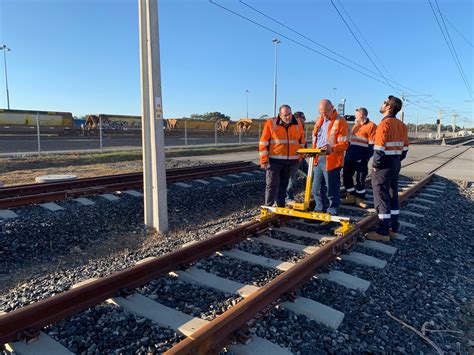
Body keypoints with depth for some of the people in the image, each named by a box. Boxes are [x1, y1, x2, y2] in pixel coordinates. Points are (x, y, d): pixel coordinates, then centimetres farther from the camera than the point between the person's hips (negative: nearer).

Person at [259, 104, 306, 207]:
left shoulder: (298, 124, 5)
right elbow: (263, 143, -6)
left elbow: (302, 141, 17)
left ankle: (281, 206, 22)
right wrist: (264, 160, -9)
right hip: (274, 160, -4)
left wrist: (299, 158, 14)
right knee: (272, 185, -3)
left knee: (284, 184, 12)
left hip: (291, 161, 4)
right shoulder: (271, 123, -7)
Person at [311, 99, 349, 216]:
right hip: (318, 159, 7)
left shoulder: (340, 122, -8)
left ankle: (332, 214, 14)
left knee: (332, 190, 1)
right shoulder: (320, 120, 14)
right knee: (317, 189, 15)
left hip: (332, 161, -7)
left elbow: (344, 144, -14)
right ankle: (320, 210, 30)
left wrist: (332, 148, -31)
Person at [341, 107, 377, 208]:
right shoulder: (355, 126, 19)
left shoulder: (371, 126, -6)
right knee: (346, 176, 7)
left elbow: (372, 145, -12)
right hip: (350, 157, 8)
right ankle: (351, 196, 20)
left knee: (360, 179, 0)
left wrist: (365, 158, -17)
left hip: (361, 159, -7)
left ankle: (360, 199, 14)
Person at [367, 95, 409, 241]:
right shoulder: (401, 125, 11)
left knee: (381, 197, -3)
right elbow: (405, 147, 13)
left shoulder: (385, 124, -16)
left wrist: (375, 165, -12)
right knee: (393, 195, 14)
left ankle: (383, 232, 1)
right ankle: (393, 228, 22)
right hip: (396, 163, 9)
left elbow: (379, 148, -21)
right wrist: (398, 160, 19)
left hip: (384, 164, -9)